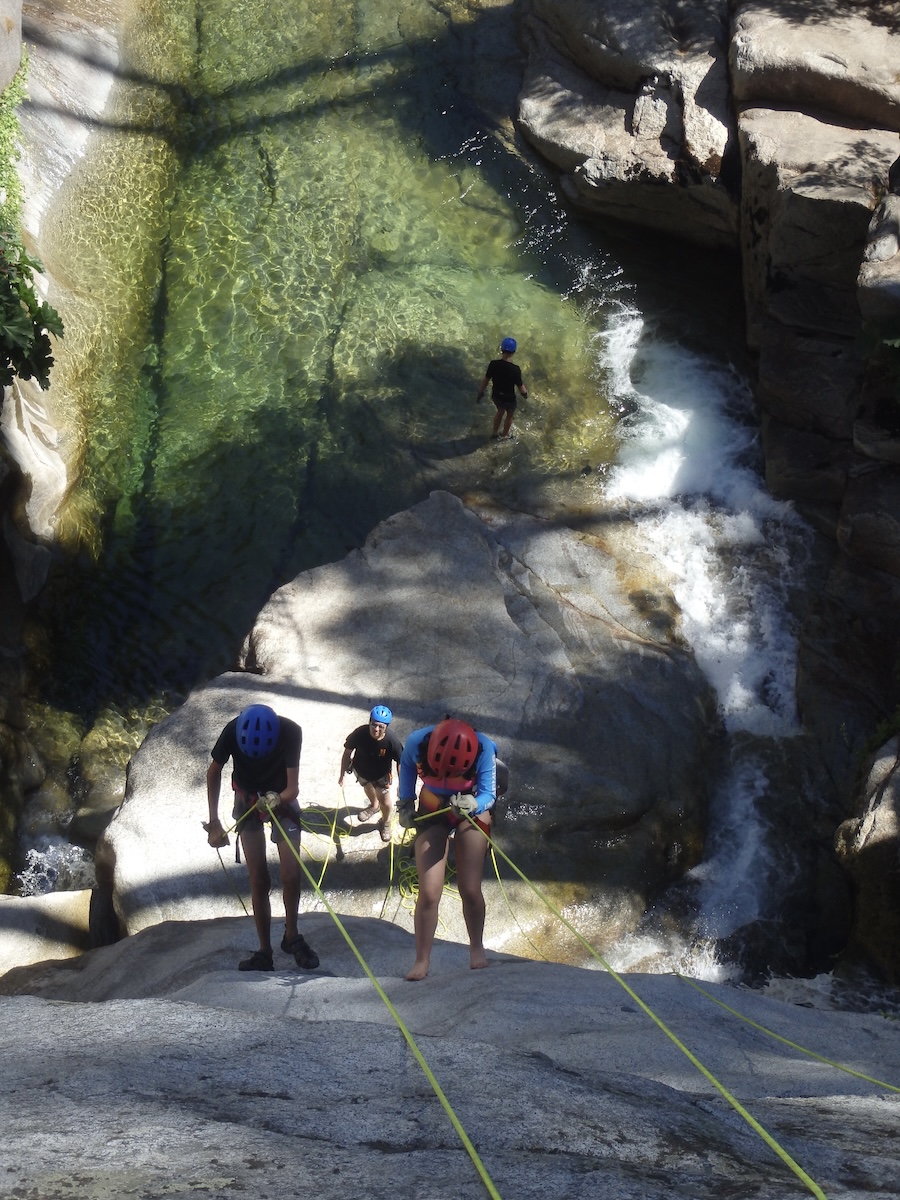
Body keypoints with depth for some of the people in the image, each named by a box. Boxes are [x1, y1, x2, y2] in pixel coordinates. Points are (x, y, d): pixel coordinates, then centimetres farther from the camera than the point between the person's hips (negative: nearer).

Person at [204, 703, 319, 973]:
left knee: (291, 875, -9)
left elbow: (293, 787, -25)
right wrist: (214, 821, -11)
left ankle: (291, 936, 14)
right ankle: (264, 952, 5)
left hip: (281, 799, 0)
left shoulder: (290, 732, -32)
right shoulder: (233, 731, -29)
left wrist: (278, 799, -47)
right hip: (247, 800, 0)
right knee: (259, 880, -4)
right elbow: (214, 773, -10)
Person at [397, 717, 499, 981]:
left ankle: (476, 949, 23)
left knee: (470, 891, -1)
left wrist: (472, 804, -46)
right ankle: (422, 960, 3)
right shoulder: (417, 743, -29)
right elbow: (406, 766, -5)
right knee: (428, 893, -8)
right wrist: (406, 802, -4)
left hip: (471, 813, -1)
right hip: (431, 813, 1)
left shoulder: (484, 749, -33)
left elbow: (488, 795, -26)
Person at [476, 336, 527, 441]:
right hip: (509, 399, -3)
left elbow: (486, 380, -8)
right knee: (510, 415, 29)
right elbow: (521, 389, -22)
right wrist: (525, 393, 1)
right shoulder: (515, 369, -31)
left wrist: (480, 392, 10)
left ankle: (494, 433, 52)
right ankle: (504, 436, 50)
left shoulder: (493, 364, -22)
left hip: (496, 396, 3)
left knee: (500, 411, 35)